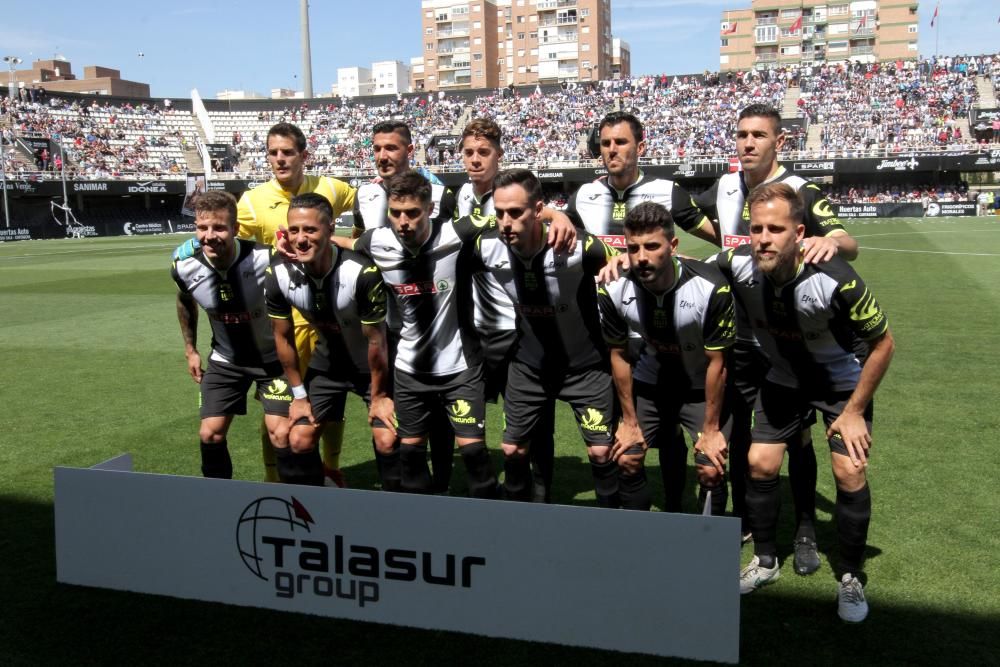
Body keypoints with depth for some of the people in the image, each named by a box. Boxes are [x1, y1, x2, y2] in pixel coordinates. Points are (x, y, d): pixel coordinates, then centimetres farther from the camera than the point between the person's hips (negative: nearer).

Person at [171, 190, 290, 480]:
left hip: (272, 358, -4)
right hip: (225, 361, 4)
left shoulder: (264, 259, -30)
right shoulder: (185, 267, -15)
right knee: (210, 434, 4)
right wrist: (190, 349, 15)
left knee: (281, 434, -11)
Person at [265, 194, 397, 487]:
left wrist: (378, 395, -9)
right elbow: (283, 336, -4)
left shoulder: (362, 273, -33)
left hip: (374, 364, -3)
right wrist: (299, 394, 1)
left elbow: (375, 340, -19)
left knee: (388, 442, -13)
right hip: (327, 361, 4)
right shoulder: (279, 273, -20)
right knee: (298, 441, 0)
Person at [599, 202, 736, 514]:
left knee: (711, 469, -13)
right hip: (650, 382, 3)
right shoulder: (614, 290, -22)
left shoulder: (711, 288, -31)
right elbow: (619, 355, -6)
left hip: (703, 387, -2)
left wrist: (711, 429, -11)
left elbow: (716, 363, -18)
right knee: (626, 459, -2)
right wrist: (630, 421, -1)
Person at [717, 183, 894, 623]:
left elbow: (882, 344, -20)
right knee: (760, 464, -1)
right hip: (783, 380, 3)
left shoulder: (834, 281, -35)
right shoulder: (738, 266, -26)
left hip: (842, 381, -3)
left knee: (850, 473, -10)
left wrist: (854, 411, -15)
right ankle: (765, 561, 22)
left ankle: (851, 577, 14)